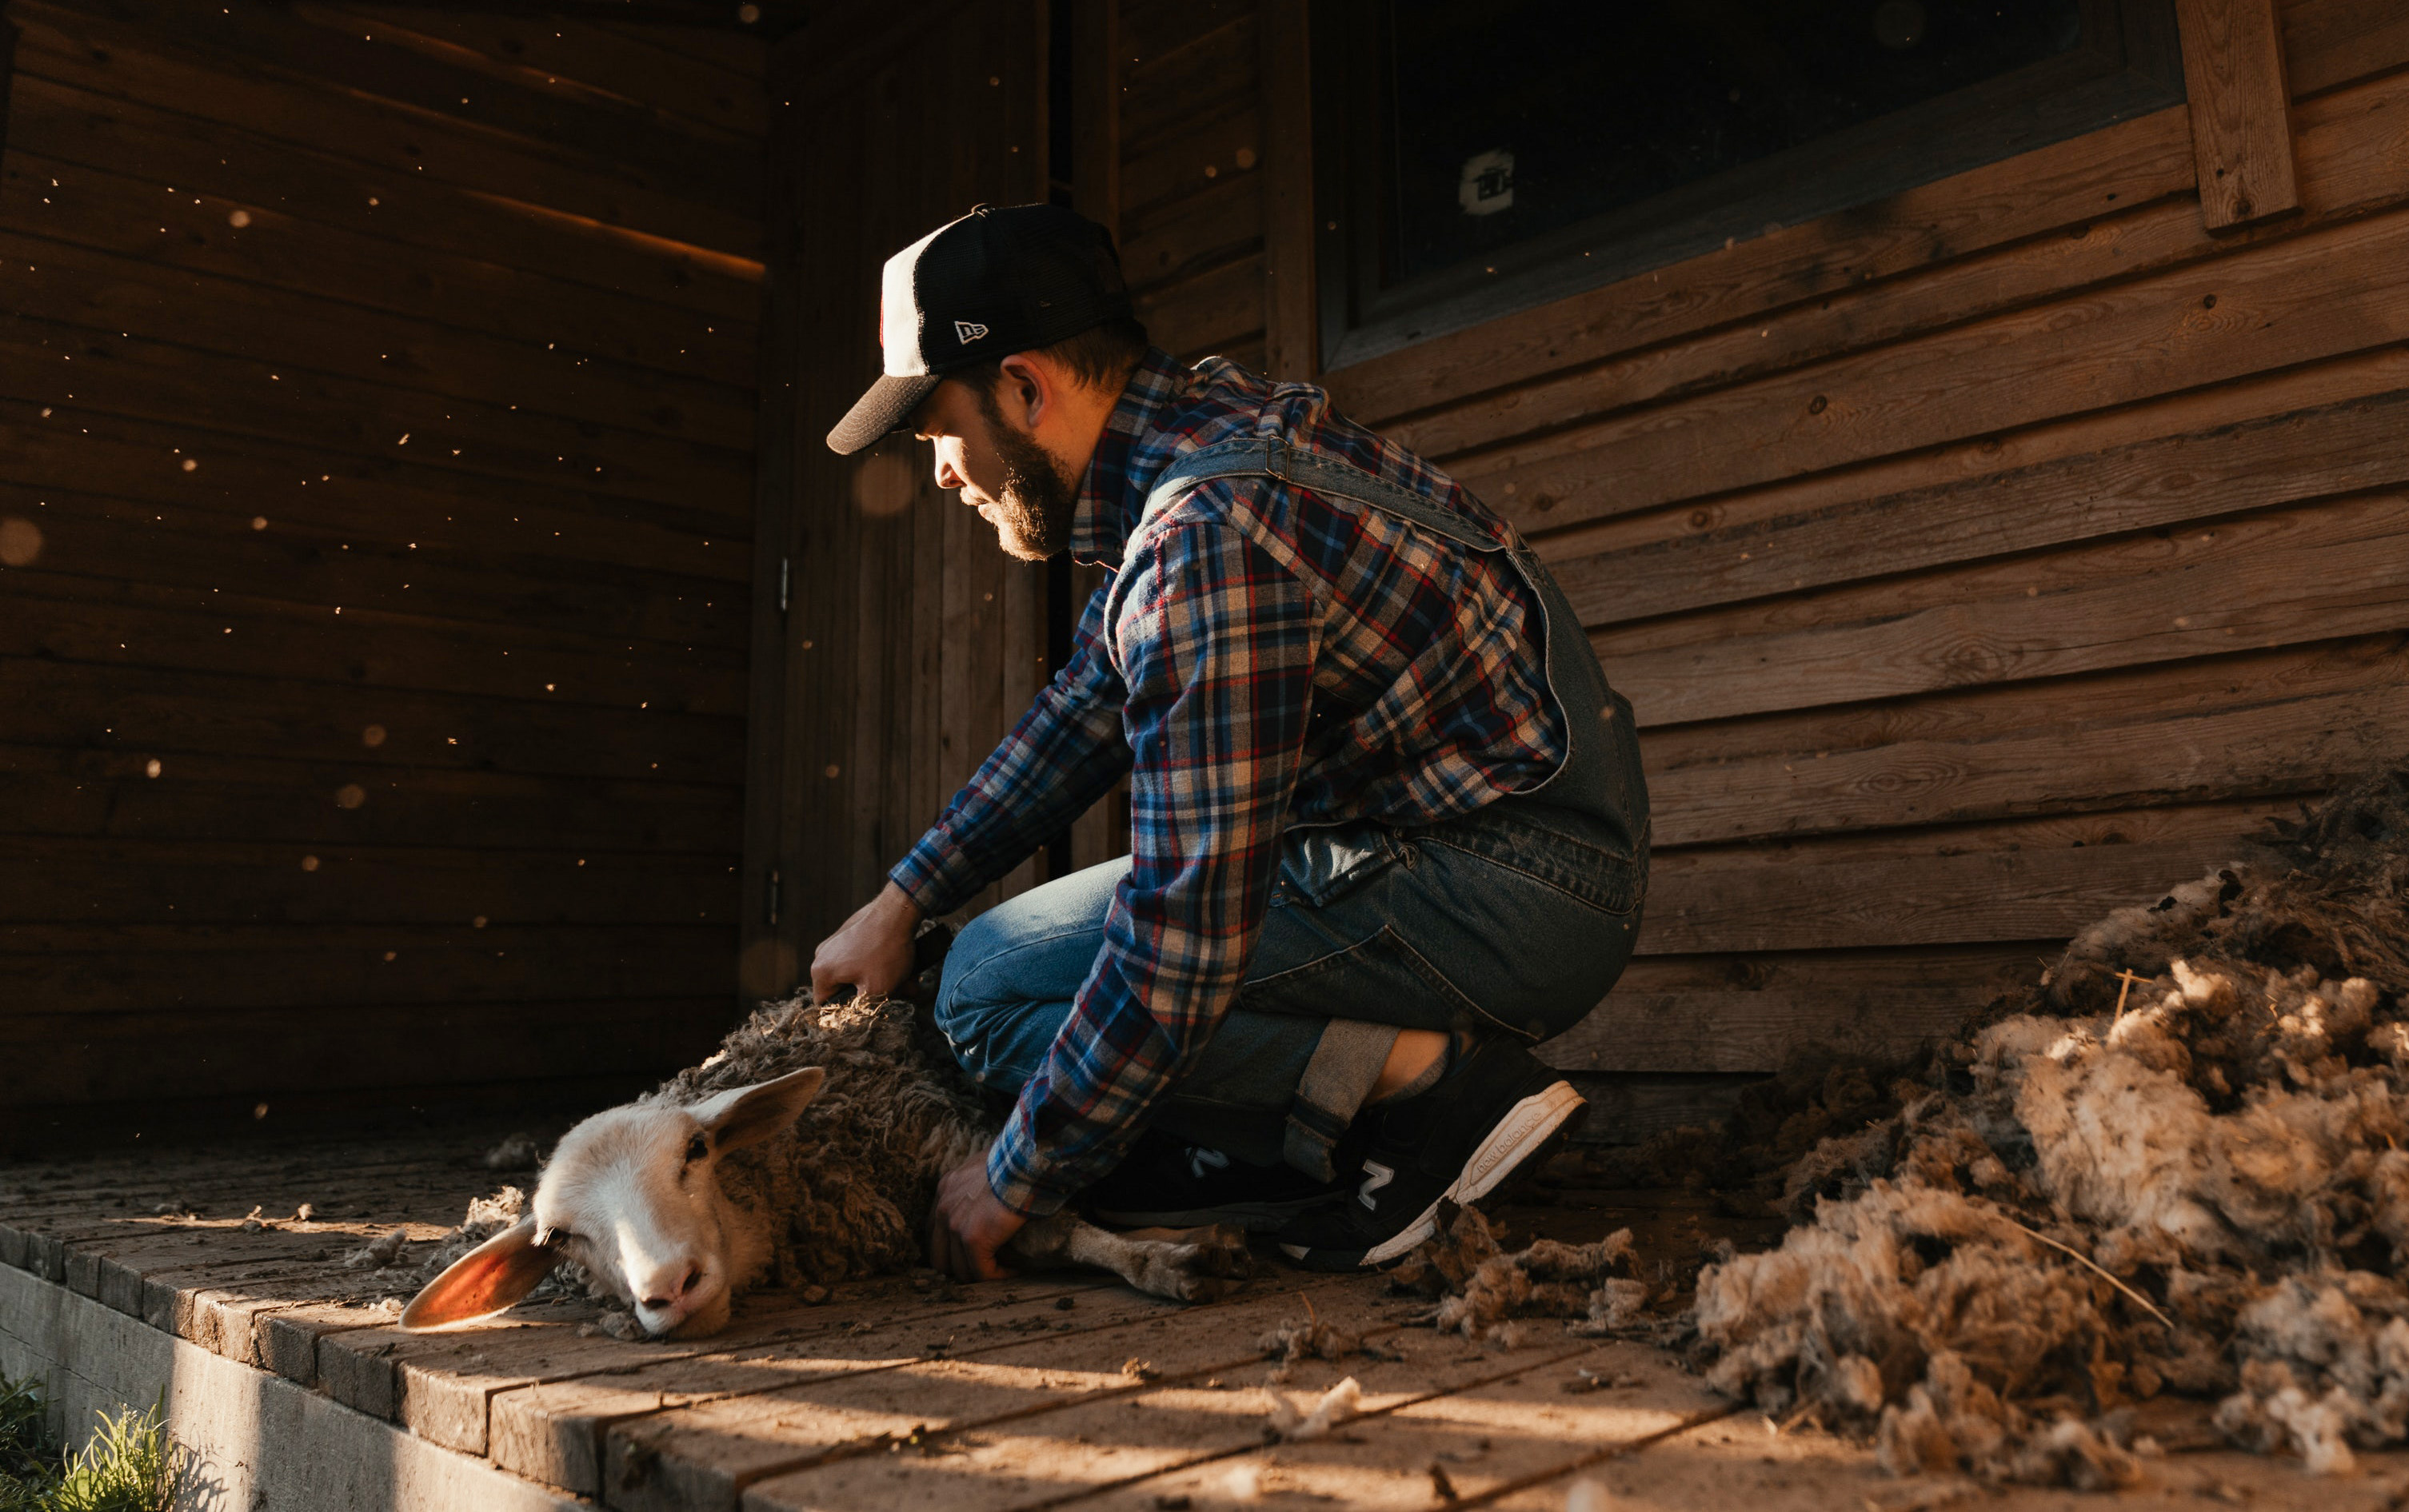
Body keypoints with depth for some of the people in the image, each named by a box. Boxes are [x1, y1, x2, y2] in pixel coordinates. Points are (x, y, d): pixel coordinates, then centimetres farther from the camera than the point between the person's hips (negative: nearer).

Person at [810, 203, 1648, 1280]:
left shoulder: (1207, 539, -24)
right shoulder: (1206, 420, 7)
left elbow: (1182, 935, -24)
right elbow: (1083, 709, 18)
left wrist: (1014, 1184, -11)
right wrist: (901, 901, 16)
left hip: (1504, 894, -10)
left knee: (992, 990, -10)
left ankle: (1431, 1083, -13)